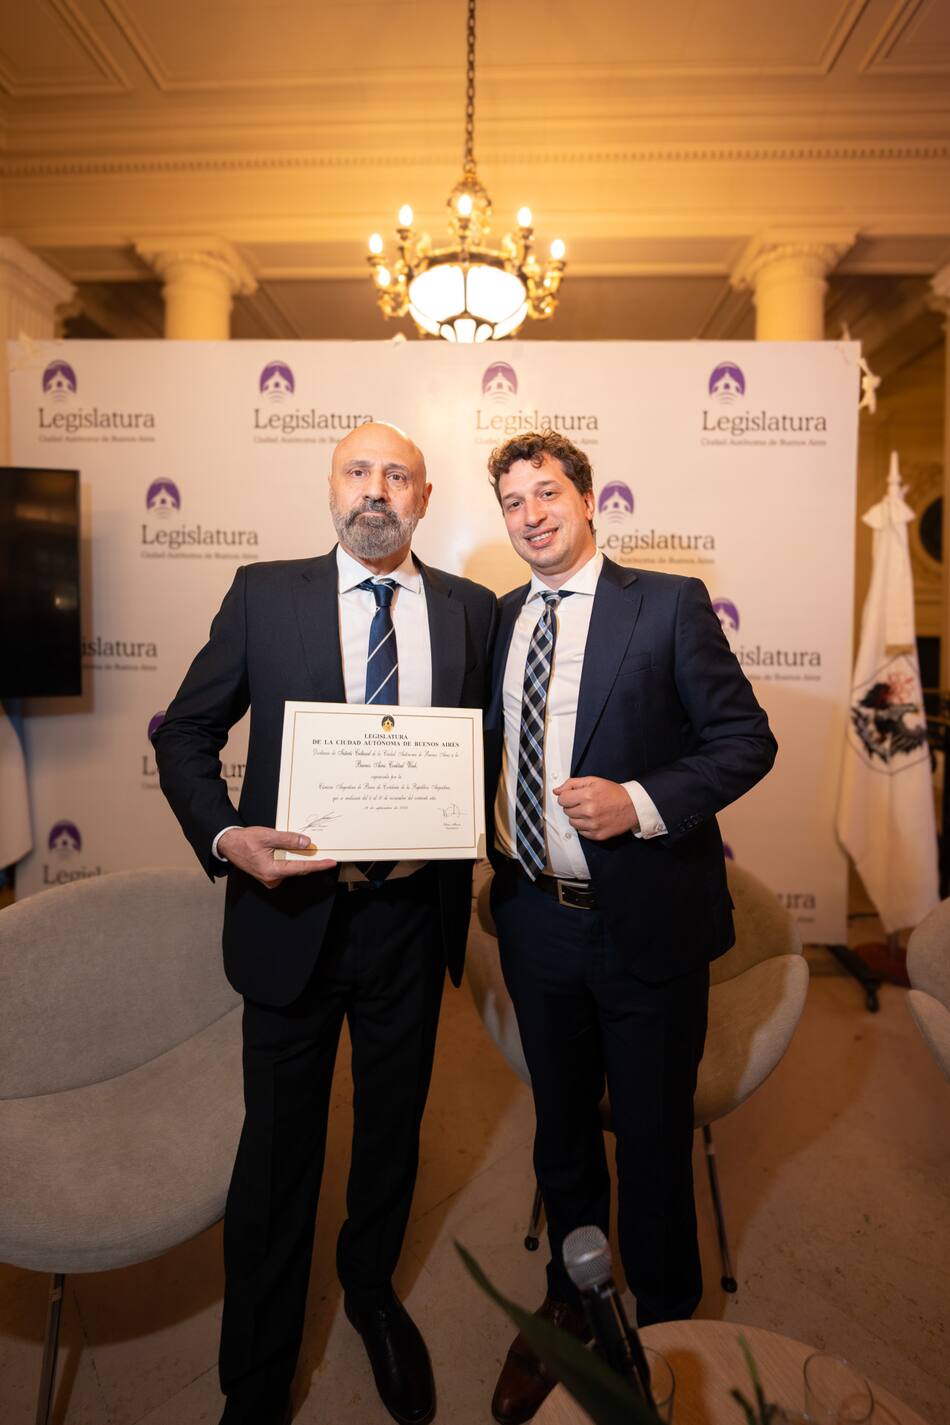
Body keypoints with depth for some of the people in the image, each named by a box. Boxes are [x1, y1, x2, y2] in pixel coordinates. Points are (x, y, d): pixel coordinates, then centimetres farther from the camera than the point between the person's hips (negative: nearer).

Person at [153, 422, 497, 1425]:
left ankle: (371, 1288, 54)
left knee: (393, 1128, 23)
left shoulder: (471, 609, 2)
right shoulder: (264, 593, -2)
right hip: (292, 909, -1)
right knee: (279, 1148, 16)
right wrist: (225, 835, -16)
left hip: (414, 909, 2)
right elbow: (184, 733, 0)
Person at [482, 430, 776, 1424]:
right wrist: (490, 861, 1)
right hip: (535, 918, 4)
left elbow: (745, 738, -9)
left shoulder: (669, 604, -7)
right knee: (560, 1130, 24)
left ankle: (668, 1327, 45)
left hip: (646, 921, -4)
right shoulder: (497, 621, 6)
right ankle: (567, 1306, 52)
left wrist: (641, 803, -22)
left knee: (653, 1135, 15)